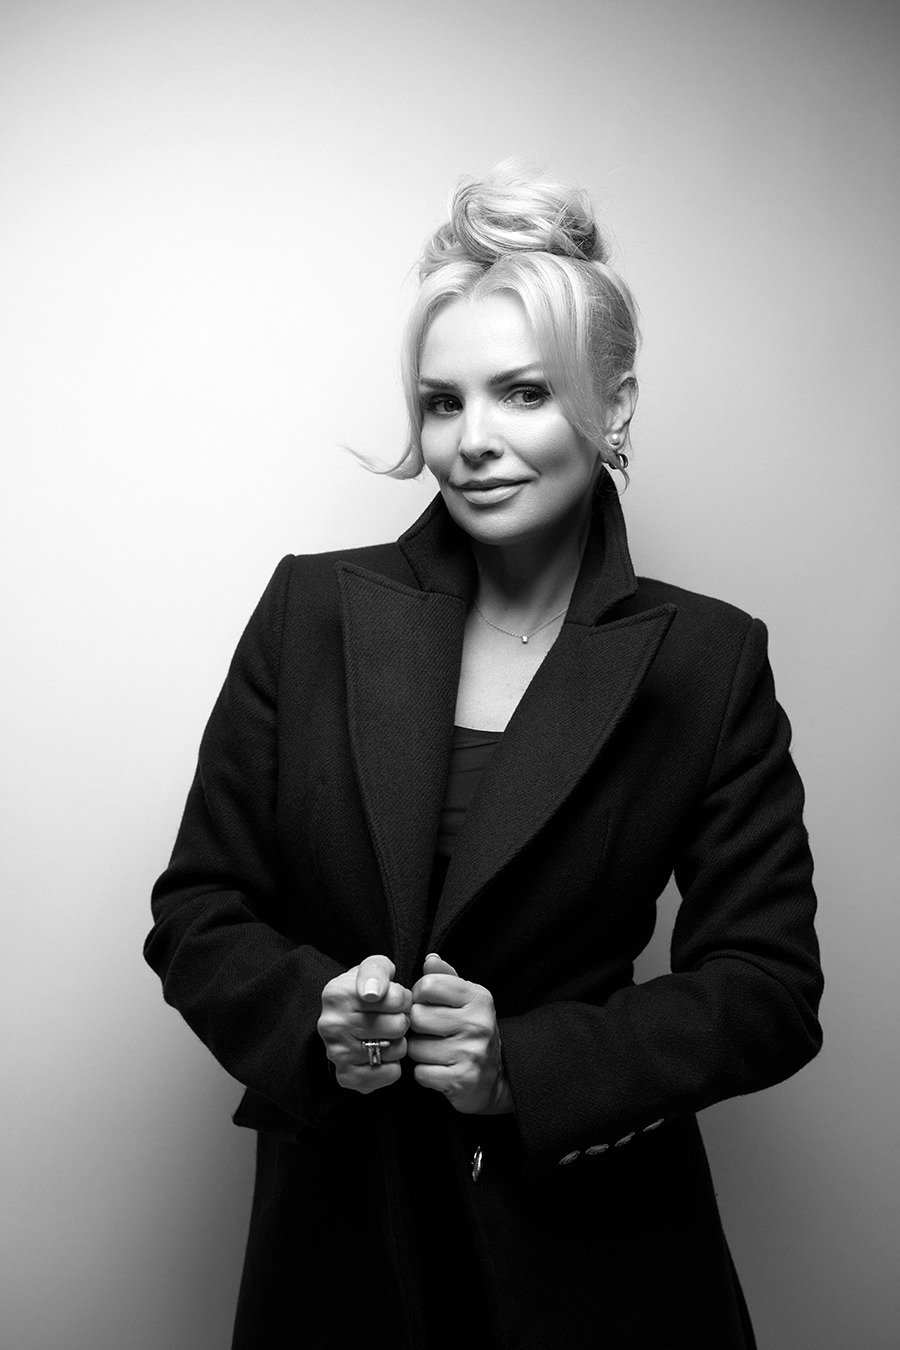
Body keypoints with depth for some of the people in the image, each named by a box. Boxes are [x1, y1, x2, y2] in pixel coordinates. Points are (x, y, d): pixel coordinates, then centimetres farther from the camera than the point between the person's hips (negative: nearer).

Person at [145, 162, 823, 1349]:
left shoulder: (707, 661, -7)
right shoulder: (313, 609, -4)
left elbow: (770, 991, -6)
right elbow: (198, 910, 0)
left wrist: (527, 1062, -18)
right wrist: (313, 1011, -19)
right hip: (336, 1220, 1)